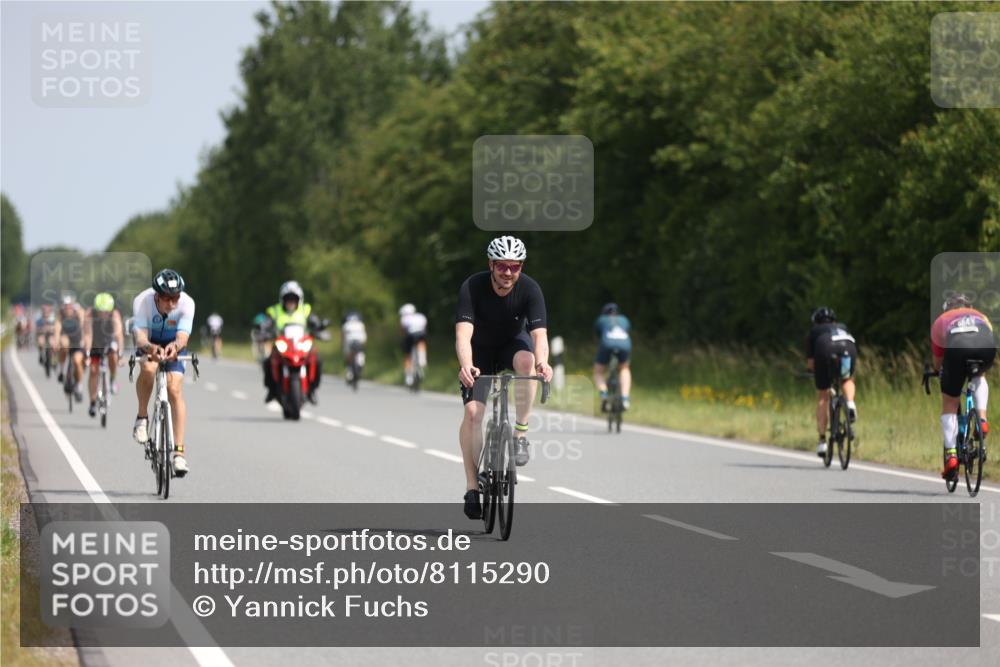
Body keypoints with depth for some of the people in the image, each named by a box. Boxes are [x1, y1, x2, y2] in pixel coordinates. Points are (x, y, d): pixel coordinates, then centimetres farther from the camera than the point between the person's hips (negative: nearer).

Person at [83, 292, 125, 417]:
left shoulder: (115, 314, -29)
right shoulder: (90, 314, -28)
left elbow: (119, 334, -38)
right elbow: (87, 334, -34)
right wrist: (87, 353, -44)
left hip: (110, 342, -1)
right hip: (95, 344, 1)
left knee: (113, 356, -31)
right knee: (93, 371, -8)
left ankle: (113, 380, -4)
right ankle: (93, 403, 2)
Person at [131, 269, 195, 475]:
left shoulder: (186, 304, -30)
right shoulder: (142, 301, -32)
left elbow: (183, 337, -37)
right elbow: (140, 337, -38)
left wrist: (175, 346, -60)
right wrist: (151, 348, -60)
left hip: (173, 345, 0)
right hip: (149, 342, 0)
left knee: (174, 389, -18)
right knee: (148, 368, -34)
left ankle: (179, 451, -18)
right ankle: (142, 417, -11)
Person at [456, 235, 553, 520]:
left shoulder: (530, 289, -26)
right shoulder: (472, 287, -29)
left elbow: (539, 333, -37)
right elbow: (463, 334, -40)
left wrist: (543, 362, -59)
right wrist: (466, 367, -60)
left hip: (513, 343, 1)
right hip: (480, 351, -1)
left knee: (526, 360, -35)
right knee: (472, 411, -17)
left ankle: (520, 433, -21)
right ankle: (472, 486, -8)